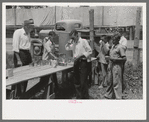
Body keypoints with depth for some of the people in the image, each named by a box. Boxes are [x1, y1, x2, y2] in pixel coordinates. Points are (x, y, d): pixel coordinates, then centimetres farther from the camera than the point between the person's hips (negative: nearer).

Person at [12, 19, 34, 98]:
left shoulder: (28, 33, 15)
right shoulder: (18, 32, -10)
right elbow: (15, 47, -15)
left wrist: (30, 58, 13)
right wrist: (18, 60, -18)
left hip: (27, 54, 8)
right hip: (20, 54, -8)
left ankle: (23, 93, 22)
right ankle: (18, 95, 3)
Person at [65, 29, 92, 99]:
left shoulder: (83, 41, -6)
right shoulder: (74, 43, 15)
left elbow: (90, 51, -11)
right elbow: (67, 48, 23)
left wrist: (80, 56, -17)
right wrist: (69, 43, 3)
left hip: (83, 62, -7)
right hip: (76, 63, 7)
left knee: (83, 82, -9)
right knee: (76, 82, 12)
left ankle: (85, 97, 3)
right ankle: (78, 96, 25)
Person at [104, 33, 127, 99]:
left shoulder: (120, 47, -11)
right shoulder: (112, 46, 14)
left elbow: (124, 58, -14)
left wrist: (115, 59, -19)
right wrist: (109, 58, 10)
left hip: (117, 66, -8)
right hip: (111, 65, 8)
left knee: (116, 82, -4)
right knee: (110, 81, 14)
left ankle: (118, 97, 3)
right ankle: (109, 95, 25)